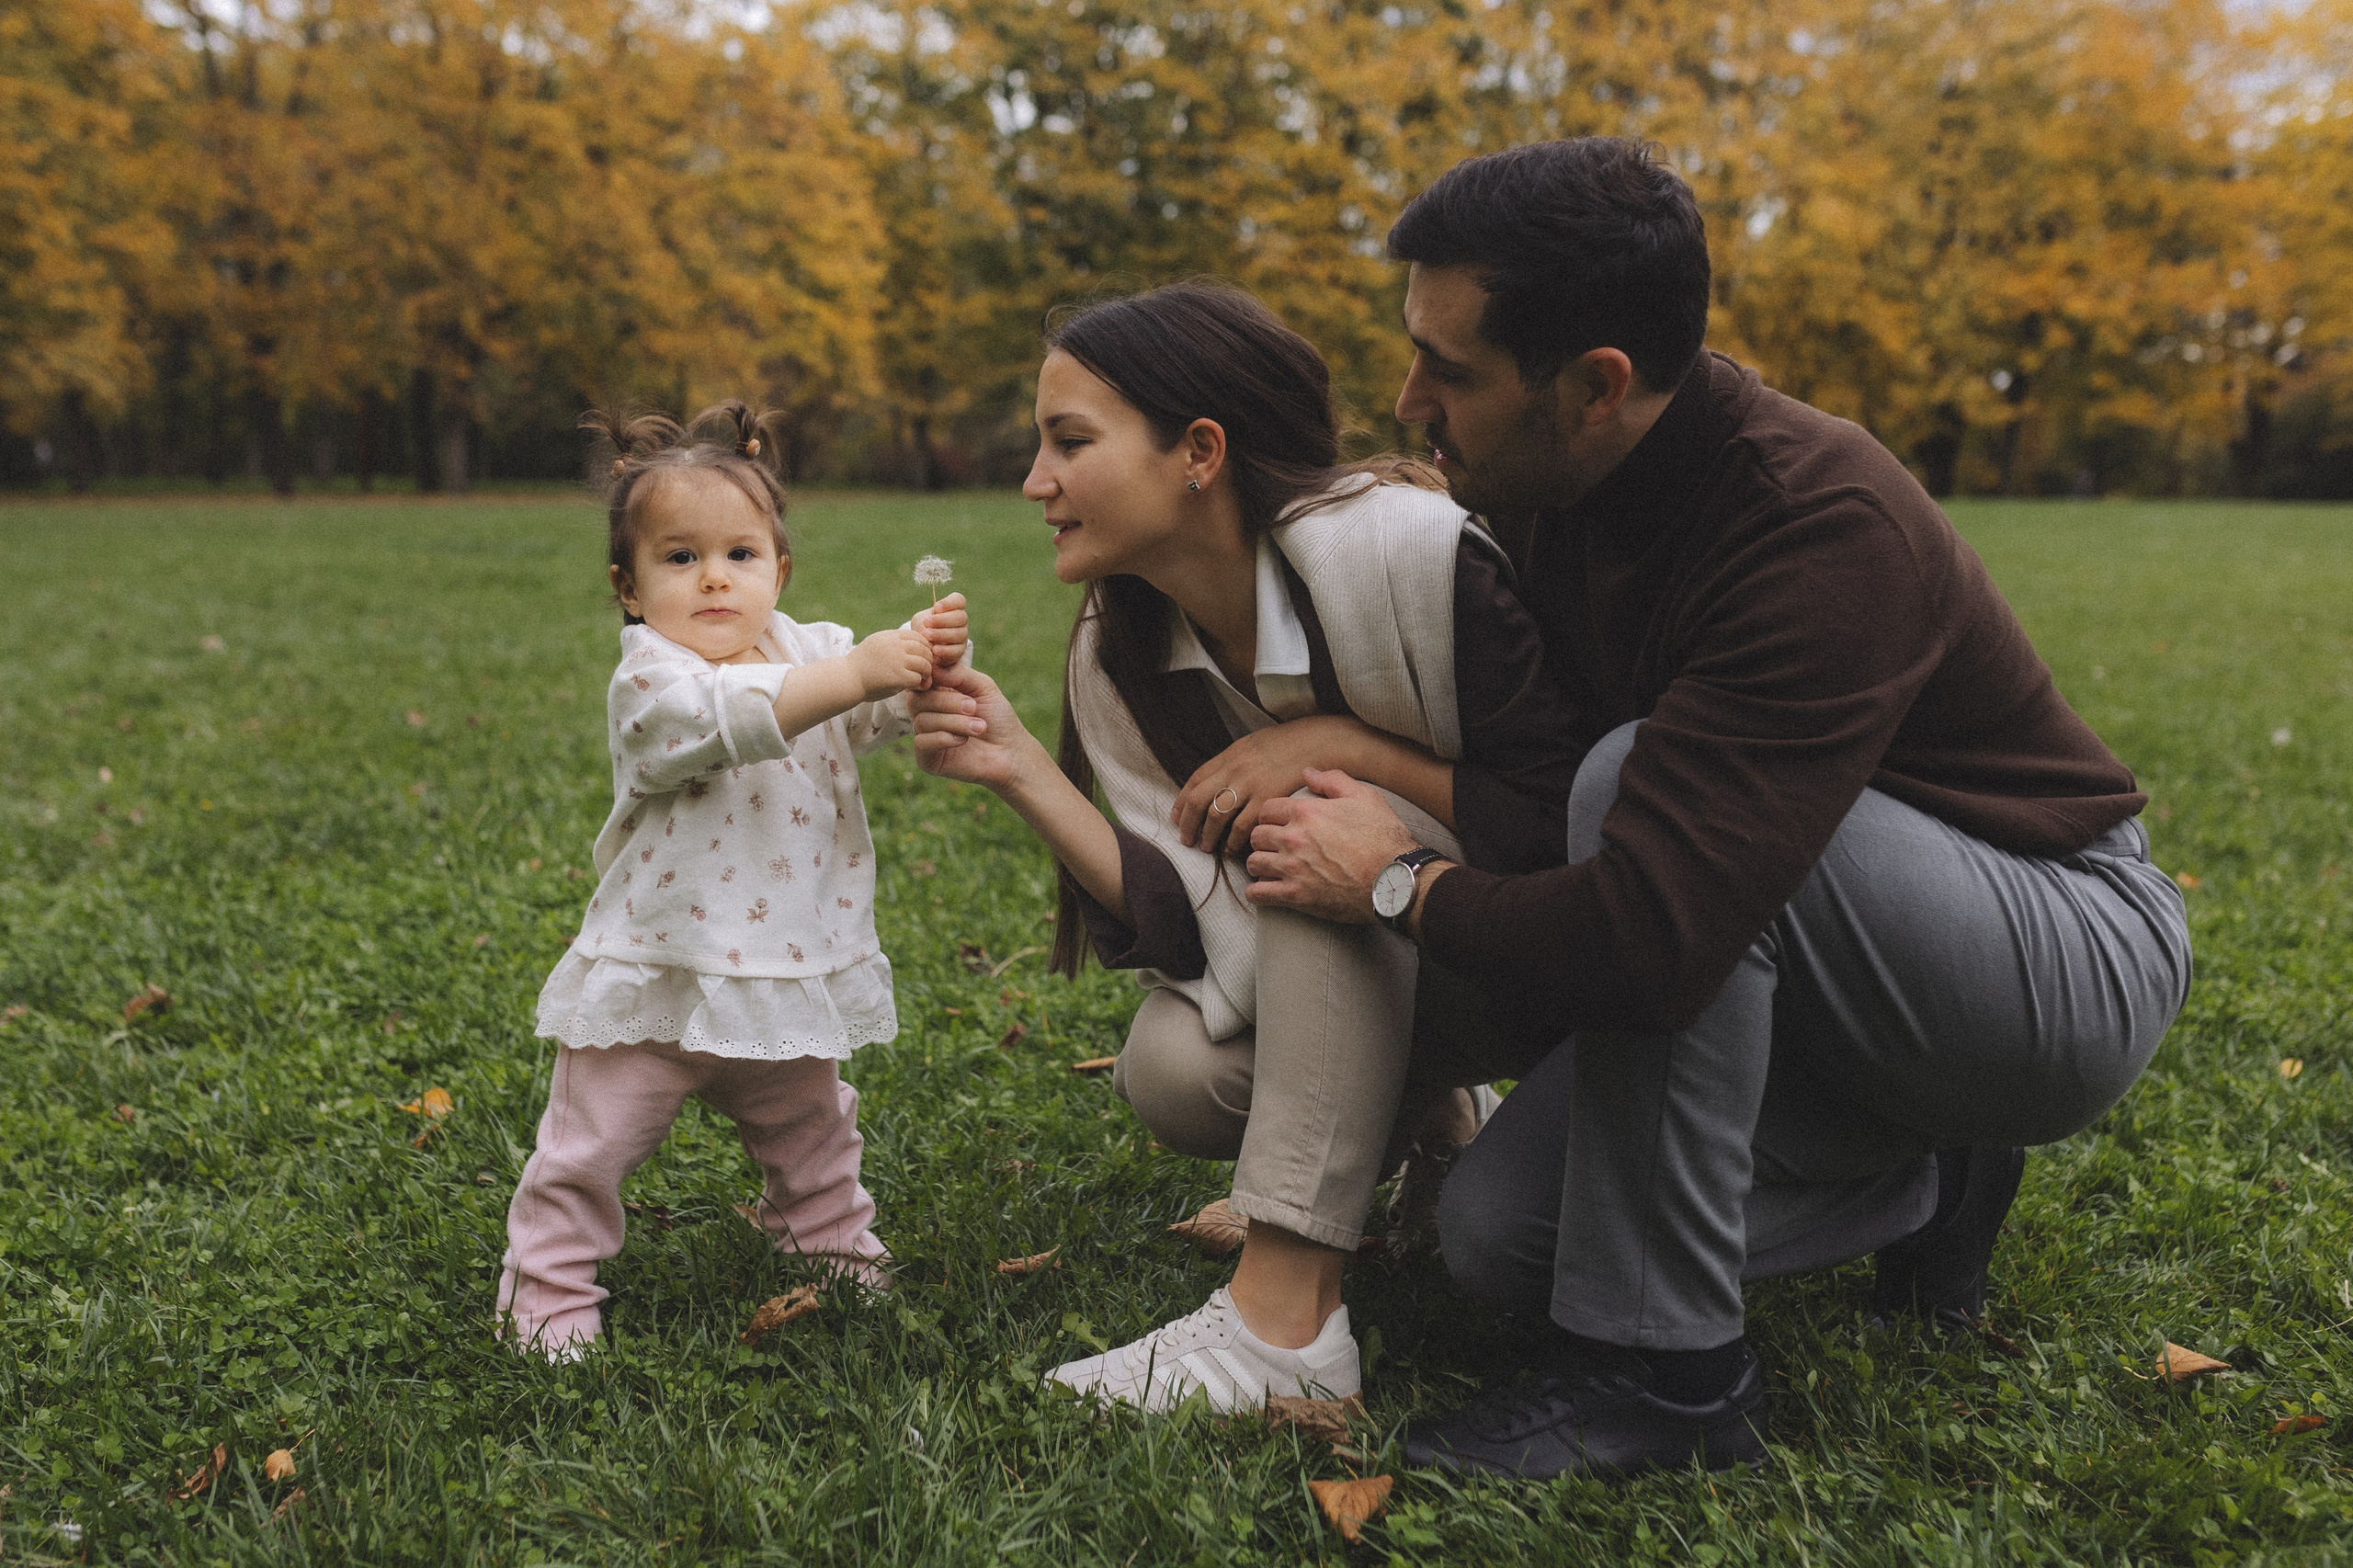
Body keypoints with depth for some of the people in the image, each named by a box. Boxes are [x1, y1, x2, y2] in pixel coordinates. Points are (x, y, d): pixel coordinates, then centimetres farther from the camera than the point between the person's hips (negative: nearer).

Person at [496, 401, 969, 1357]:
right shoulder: (649, 680, -18)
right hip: (656, 978, -5)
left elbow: (888, 711, -7)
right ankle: (546, 1288, 23)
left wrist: (929, 651, -29)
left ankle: (831, 1239, 47)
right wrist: (862, 670, -45)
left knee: (810, 1129, 25)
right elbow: (734, 716, -37)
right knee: (590, 1151, 4)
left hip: (793, 972, 6)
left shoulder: (809, 651, 2)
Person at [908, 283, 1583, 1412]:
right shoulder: (1117, 660, -8)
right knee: (1176, 1072, -23)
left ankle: (1285, 1320, -29)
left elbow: (1565, 824, -22)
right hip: (1349, 981, 5)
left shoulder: (1411, 553, -26)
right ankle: (1429, 1123, 10)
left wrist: (1339, 745, -30)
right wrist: (1021, 771, -23)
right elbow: (1206, 941, -15)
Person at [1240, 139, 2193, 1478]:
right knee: (1499, 1231, -7)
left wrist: (1400, 885, -25)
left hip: (2070, 963, -8)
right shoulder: (1547, 492, -6)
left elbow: (1643, 938, -42)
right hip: (1778, 971, 8)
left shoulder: (1827, 528, -33)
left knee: (1638, 784, -34)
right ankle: (1924, 1184, 14)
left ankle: (1662, 1368, -22)